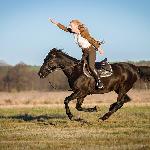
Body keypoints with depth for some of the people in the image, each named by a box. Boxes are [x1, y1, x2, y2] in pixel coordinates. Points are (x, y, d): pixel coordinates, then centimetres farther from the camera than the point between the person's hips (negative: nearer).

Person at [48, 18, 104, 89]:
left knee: (91, 66, -21)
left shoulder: (83, 32, -19)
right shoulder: (74, 31, 2)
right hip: (84, 52, 9)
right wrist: (56, 23, 9)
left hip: (91, 50, -9)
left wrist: (99, 48, -13)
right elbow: (64, 28, 10)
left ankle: (99, 81, -18)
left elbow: (91, 40, -16)